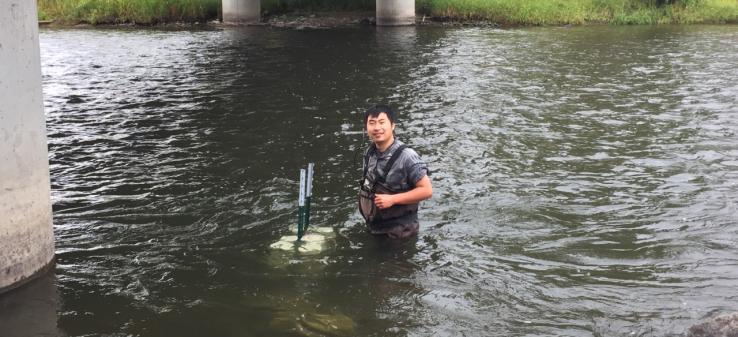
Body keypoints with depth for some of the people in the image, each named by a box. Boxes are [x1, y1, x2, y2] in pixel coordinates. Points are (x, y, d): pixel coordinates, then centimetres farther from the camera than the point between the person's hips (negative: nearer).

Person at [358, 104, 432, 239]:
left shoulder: (406, 156, -22)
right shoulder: (369, 153, -1)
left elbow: (426, 190, -21)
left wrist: (392, 199, -25)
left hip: (400, 233, -7)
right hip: (374, 228, 7)